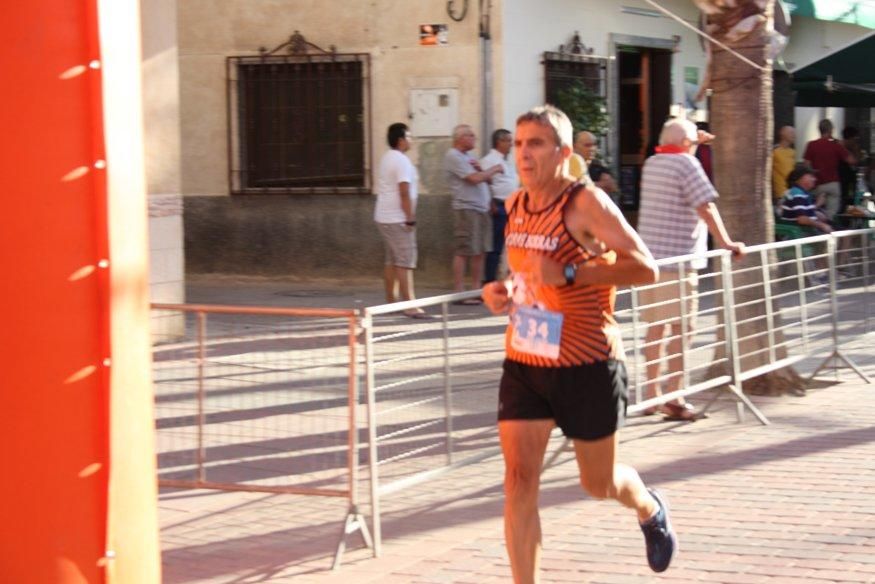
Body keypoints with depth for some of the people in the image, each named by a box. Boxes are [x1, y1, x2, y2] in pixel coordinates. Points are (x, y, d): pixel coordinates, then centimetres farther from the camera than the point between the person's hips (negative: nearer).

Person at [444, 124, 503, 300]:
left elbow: (486, 179, 18)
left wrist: (479, 169, -2)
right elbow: (474, 179, -18)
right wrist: (494, 169, -4)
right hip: (466, 208, -9)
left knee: (480, 252, 8)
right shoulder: (453, 157, -9)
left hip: (482, 208, 9)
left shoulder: (468, 156, 19)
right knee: (463, 252, -8)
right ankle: (459, 292, -6)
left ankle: (477, 289, 13)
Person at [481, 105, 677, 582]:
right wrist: (502, 291, 3)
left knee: (598, 483, 12)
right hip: (523, 363, 5)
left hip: (586, 365, -5)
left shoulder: (585, 203, -15)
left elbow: (645, 268, -21)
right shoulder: (516, 205, 5)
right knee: (518, 478, -8)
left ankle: (651, 511, 47)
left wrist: (569, 275, -29)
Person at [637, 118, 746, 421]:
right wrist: (724, 242, -14)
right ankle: (674, 399, -4)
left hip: (650, 256, 8)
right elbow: (705, 207, -17)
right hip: (678, 258, -8)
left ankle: (652, 393, 19)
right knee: (680, 329, -3)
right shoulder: (686, 163, -11)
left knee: (655, 326, 14)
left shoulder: (651, 164, 12)